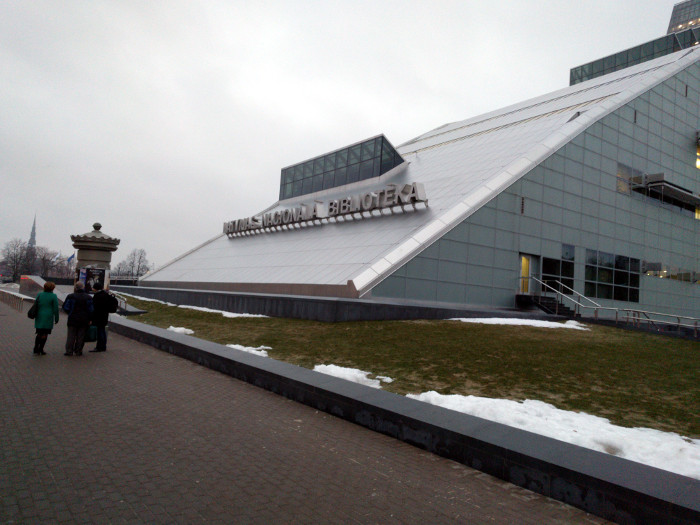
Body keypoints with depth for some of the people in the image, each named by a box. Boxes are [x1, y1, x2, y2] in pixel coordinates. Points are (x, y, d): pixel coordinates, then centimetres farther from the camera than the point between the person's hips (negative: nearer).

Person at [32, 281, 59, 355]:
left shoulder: (39, 295, 7)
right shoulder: (53, 296, -5)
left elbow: (35, 306, 10)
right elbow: (55, 309, -5)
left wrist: (35, 316, 19)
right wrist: (56, 319, 2)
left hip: (39, 318, 4)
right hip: (48, 318, -4)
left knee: (39, 334, 12)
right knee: (45, 334, 2)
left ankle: (36, 350, 7)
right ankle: (41, 350, 3)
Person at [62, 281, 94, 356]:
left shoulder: (71, 296, -4)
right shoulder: (88, 297, 1)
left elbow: (65, 307, -2)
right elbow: (91, 310, 1)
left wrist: (71, 313, 15)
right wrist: (90, 319, 7)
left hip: (73, 319, -1)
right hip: (84, 321, 1)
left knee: (71, 336, 6)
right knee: (81, 336, 6)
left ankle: (69, 351, 5)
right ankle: (78, 351, 9)